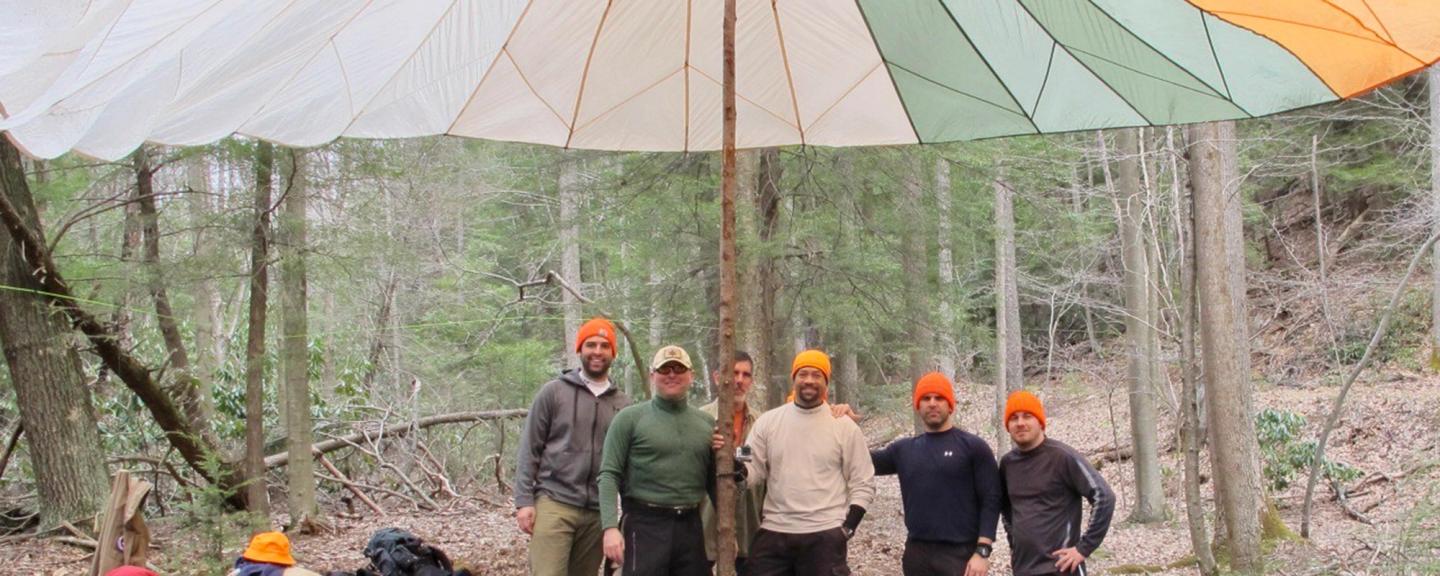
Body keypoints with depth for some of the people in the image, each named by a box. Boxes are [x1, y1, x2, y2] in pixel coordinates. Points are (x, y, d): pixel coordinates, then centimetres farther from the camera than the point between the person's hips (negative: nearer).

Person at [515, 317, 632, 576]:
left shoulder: (621, 403, 10)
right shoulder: (553, 392, 2)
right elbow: (529, 449, 0)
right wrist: (524, 501, -6)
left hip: (598, 512, 3)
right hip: (554, 504, -3)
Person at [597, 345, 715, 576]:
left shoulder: (707, 424, 12)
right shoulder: (630, 418, -1)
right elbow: (609, 475, -5)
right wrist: (610, 527, -16)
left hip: (691, 528, 5)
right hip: (646, 525, -5)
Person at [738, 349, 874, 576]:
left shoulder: (845, 426, 1)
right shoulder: (768, 421, 7)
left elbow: (863, 483, 3)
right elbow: (754, 469, 5)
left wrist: (847, 528, -7)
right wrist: (737, 468, -18)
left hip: (824, 535, -2)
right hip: (773, 533, 3)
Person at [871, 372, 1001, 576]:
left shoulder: (973, 447, -2)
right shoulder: (904, 450, 12)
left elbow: (991, 501, -6)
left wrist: (982, 551, -14)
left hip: (960, 554, -5)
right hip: (917, 554, 5)